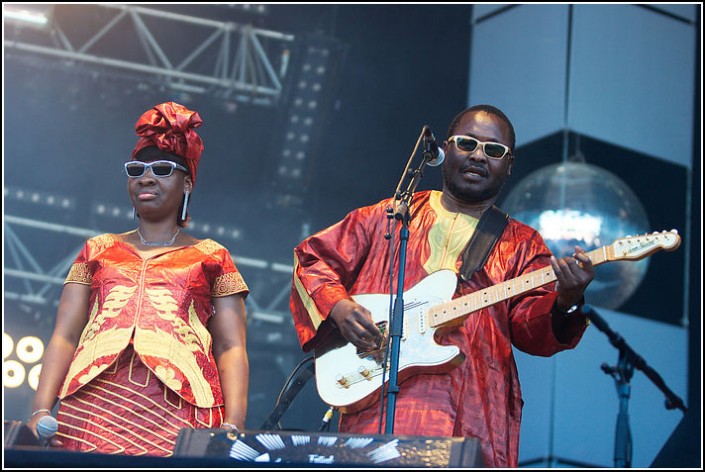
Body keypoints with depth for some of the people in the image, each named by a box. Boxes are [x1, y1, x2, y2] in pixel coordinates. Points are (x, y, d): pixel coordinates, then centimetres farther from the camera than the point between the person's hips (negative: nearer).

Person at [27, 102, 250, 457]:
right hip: (91, 409, 2)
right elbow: (64, 337, 13)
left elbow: (231, 348, 7)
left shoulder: (211, 257, 16)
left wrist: (233, 427, -9)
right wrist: (41, 411, -3)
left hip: (178, 416, -2)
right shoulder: (99, 250, 23)